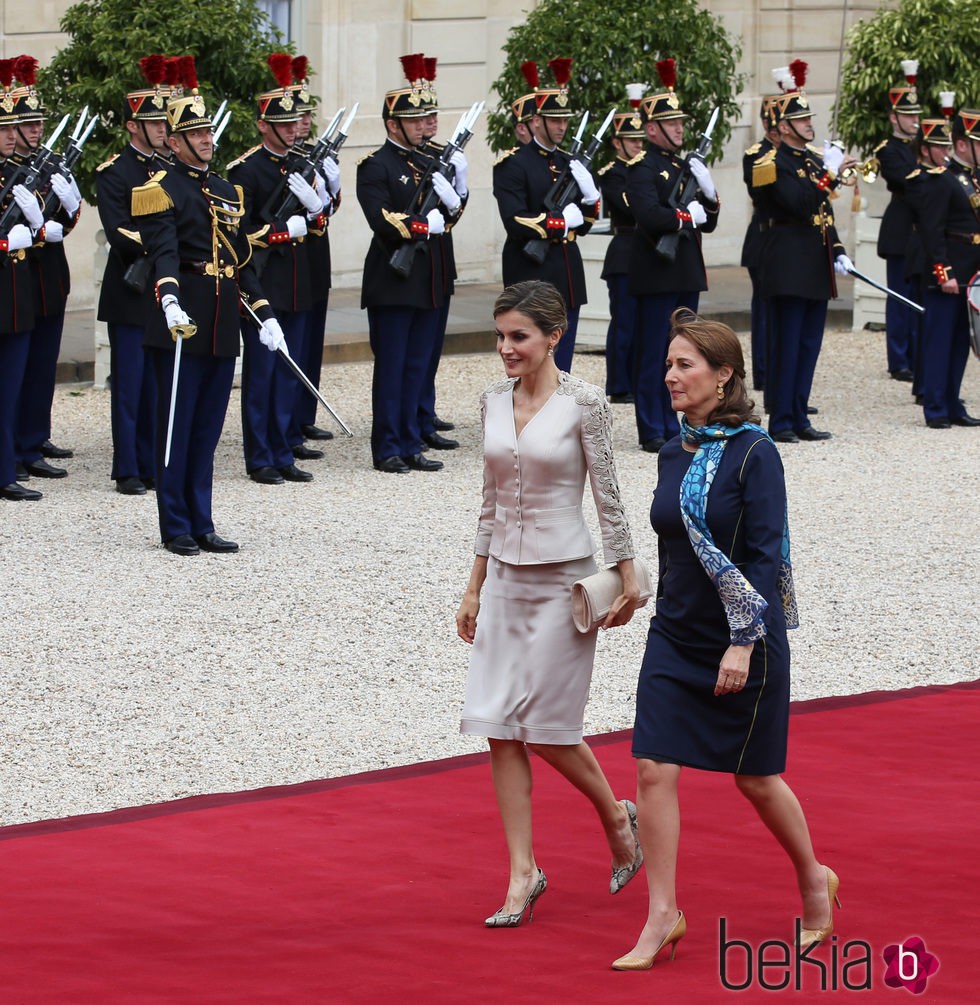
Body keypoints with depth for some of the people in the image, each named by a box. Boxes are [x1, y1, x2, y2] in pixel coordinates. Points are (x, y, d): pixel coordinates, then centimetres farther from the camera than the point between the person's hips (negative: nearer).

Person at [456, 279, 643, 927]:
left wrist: (627, 578, -6)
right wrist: (475, 587, 13)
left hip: (564, 578, -5)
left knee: (546, 728, -3)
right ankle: (523, 873, 5)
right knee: (500, 730, 0)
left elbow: (609, 496, -6)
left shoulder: (584, 403, -10)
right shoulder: (494, 402, 6)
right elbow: (492, 500, 12)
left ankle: (615, 815, 25)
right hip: (505, 578, 5)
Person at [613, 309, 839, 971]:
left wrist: (743, 643, -21)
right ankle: (663, 916, 1)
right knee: (654, 771, -5)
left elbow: (767, 555, -16)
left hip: (744, 642, -6)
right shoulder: (674, 454, 6)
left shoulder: (753, 453, -13)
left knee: (756, 779, 8)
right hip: (675, 639, 6)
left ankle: (814, 879, 32)